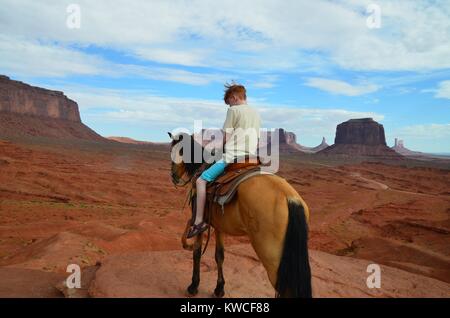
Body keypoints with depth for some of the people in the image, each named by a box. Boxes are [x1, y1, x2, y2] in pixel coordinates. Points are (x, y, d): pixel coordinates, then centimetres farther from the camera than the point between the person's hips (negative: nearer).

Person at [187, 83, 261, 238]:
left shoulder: (234, 110, -2)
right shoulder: (256, 114, 18)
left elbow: (225, 138, -5)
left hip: (232, 156, -7)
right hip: (251, 157, 8)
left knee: (201, 180, -3)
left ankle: (199, 222, -8)